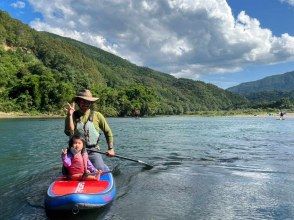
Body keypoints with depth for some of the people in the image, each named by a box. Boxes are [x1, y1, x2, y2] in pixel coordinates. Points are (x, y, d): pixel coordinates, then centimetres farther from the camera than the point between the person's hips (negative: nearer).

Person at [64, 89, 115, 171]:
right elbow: (69, 133, -14)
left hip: (92, 152, -1)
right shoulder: (73, 115, 0)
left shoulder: (97, 115, 1)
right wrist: (70, 115, -19)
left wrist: (111, 148, 4)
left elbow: (108, 132, 8)